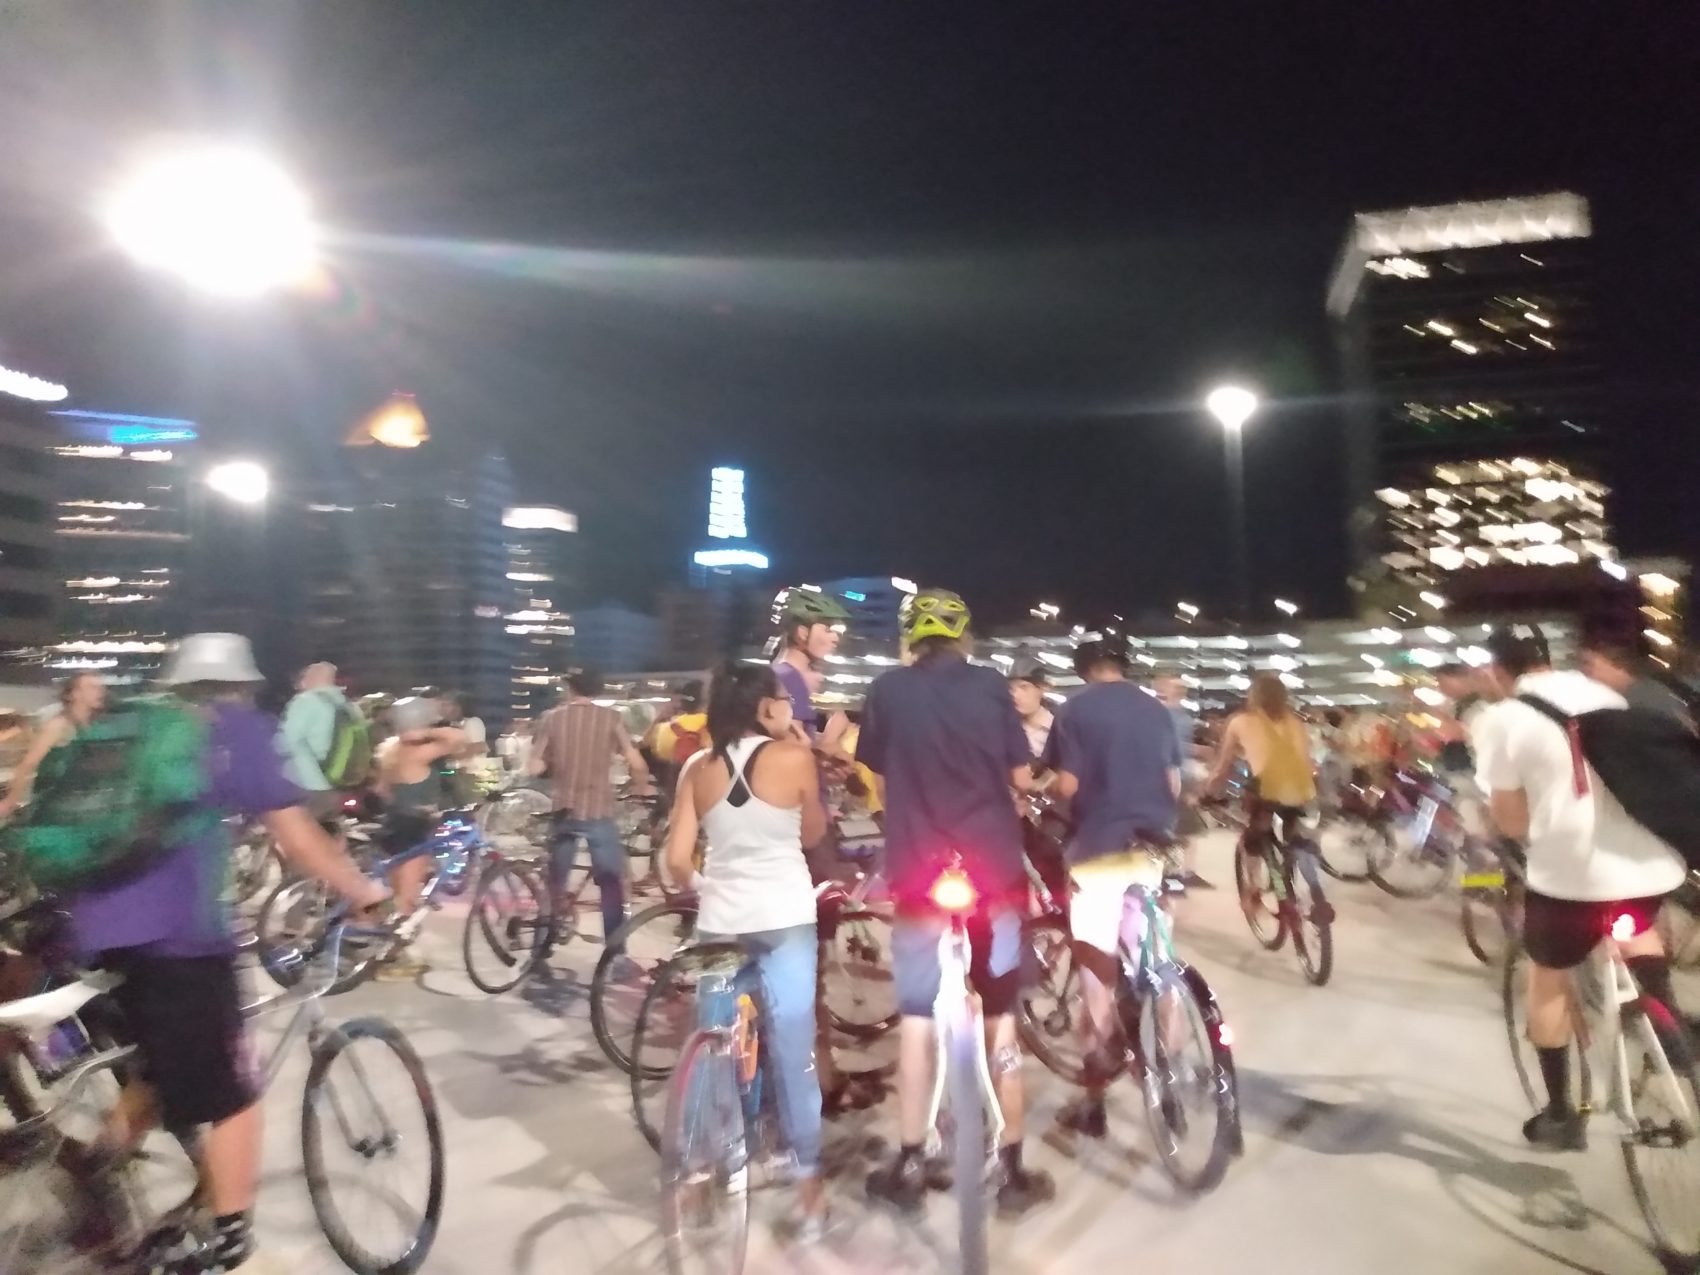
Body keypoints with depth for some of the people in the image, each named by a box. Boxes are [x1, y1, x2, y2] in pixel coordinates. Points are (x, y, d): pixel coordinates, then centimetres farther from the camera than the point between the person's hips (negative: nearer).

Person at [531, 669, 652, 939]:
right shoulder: (611, 718, -4)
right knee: (611, 884, 6)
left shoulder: (552, 717, 1)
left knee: (554, 882, 16)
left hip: (564, 810, 2)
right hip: (599, 811, -2)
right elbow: (637, 764, -8)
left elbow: (536, 767, -1)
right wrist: (641, 789, 11)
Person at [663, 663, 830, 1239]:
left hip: (719, 920, 3)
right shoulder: (794, 757, -8)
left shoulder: (698, 767, 2)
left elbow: (677, 859, 0)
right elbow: (814, 833, 6)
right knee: (793, 1052, 8)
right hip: (784, 918, -3)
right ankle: (809, 1184, 20)